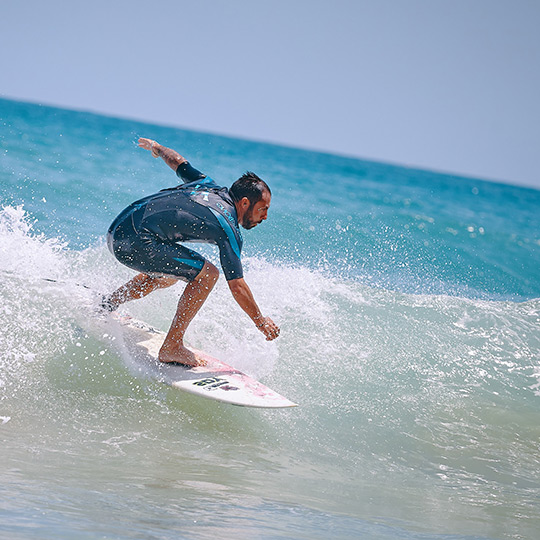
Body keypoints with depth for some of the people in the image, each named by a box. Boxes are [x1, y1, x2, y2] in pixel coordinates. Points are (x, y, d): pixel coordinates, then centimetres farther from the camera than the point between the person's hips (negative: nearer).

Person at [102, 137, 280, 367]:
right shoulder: (229, 230, -8)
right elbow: (236, 285, -8)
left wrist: (157, 147, 51)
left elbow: (178, 162, 30)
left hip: (116, 230, 10)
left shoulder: (209, 186, 14)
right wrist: (261, 321, 3)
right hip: (135, 242, -10)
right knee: (207, 274, -8)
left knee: (167, 275, 32)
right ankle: (172, 347, -7)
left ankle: (106, 305, 37)